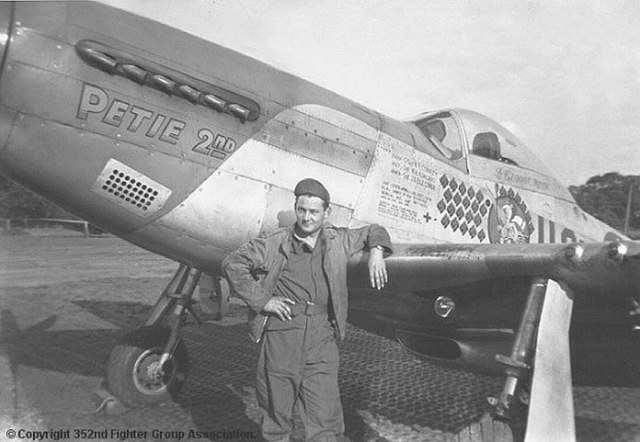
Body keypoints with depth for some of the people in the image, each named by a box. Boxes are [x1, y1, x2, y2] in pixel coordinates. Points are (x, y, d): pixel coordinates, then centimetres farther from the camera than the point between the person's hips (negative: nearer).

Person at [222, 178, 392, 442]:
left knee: (325, 417, 0)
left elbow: (373, 232, 26)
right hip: (281, 334, -1)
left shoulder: (338, 241, 9)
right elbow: (233, 264, 1)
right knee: (276, 408, 12)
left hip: (322, 339, 1)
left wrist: (376, 252, 4)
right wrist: (261, 300, -4)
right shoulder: (275, 244, -1)